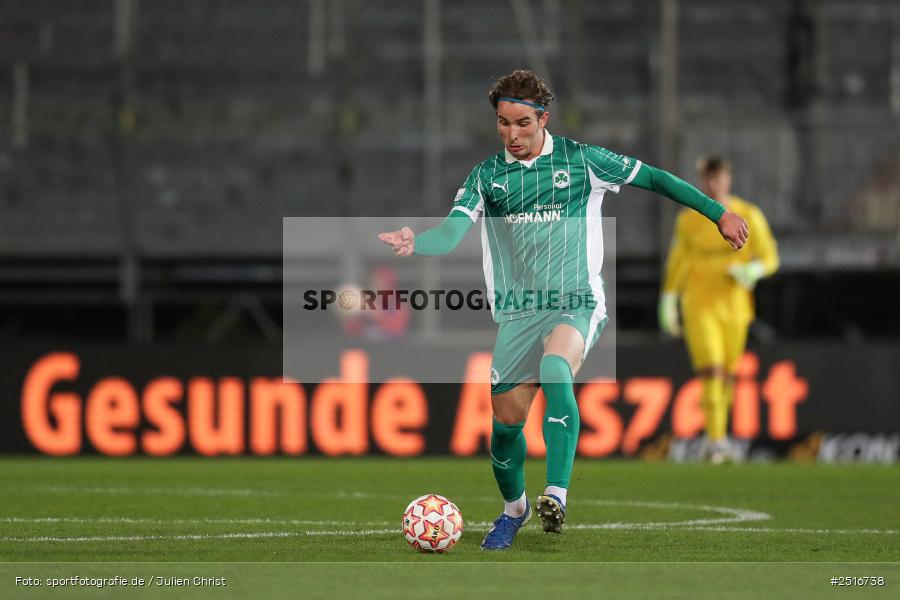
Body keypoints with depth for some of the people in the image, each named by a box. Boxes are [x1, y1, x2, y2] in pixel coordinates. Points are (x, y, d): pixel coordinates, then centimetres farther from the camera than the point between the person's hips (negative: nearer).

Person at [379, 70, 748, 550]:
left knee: (555, 370, -34)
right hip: (516, 311, 3)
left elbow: (653, 179, 9)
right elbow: (452, 231, -9)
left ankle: (557, 496, -39)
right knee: (506, 420, 3)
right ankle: (513, 509, 31)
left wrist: (718, 213, 11)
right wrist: (415, 244, -32)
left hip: (577, 303, -3)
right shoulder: (486, 176, 5)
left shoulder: (581, 160, 0)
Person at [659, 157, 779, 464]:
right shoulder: (688, 219, 1)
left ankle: (716, 434, 31)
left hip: (734, 305, 1)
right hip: (699, 305, -1)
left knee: (727, 376, 10)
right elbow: (677, 262, 10)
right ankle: (715, 438, -18)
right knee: (711, 371, -17)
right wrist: (668, 302, 8)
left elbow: (769, 258, 1)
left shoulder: (749, 216, -1)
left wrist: (752, 270, -22)